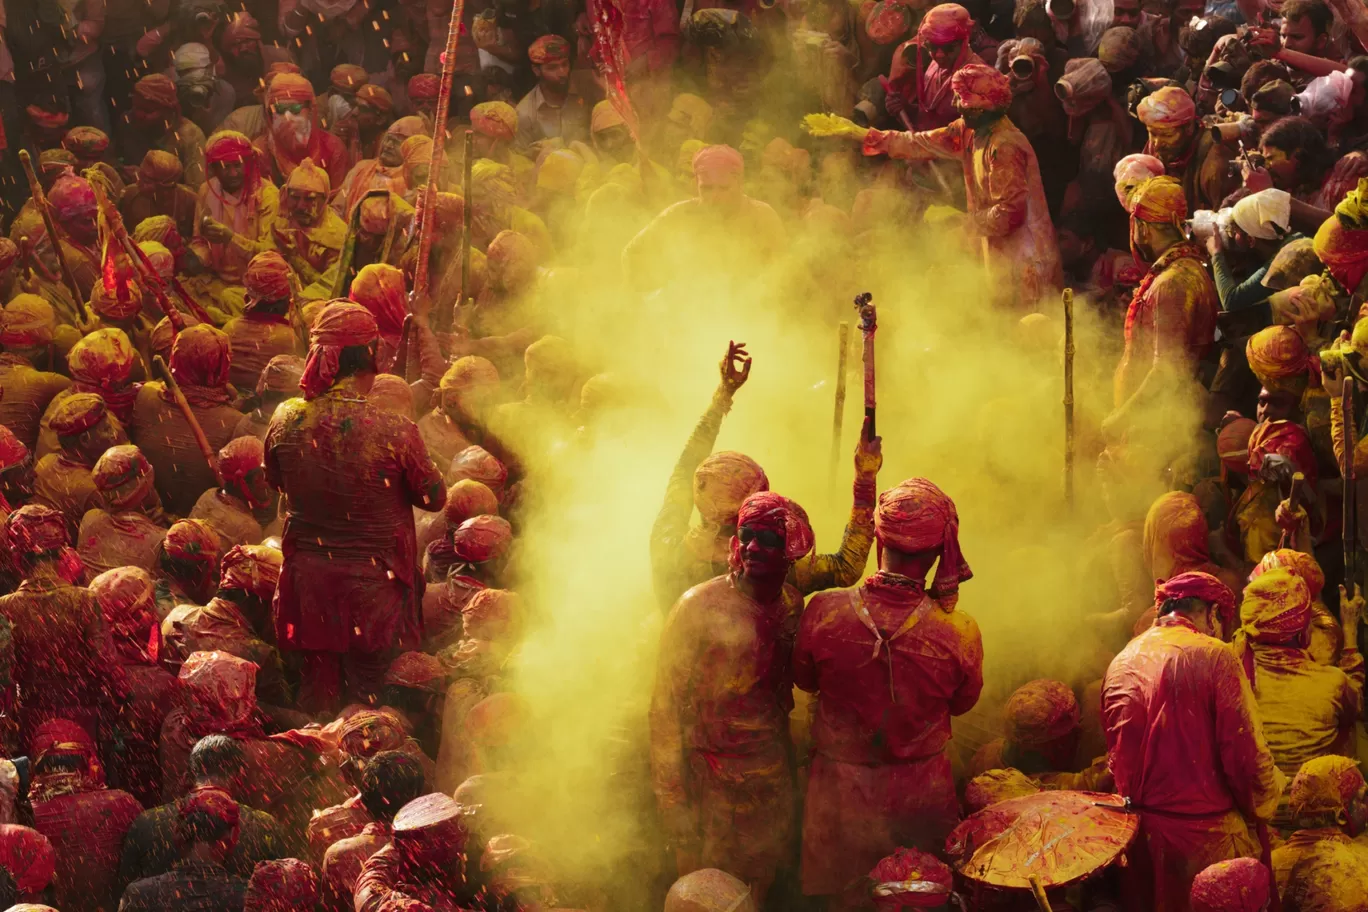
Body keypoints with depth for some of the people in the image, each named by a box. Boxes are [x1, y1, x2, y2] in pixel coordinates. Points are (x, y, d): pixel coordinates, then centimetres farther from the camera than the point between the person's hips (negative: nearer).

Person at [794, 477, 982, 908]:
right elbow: (962, 703, -3)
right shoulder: (958, 631, -24)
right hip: (921, 792, 0)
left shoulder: (824, 610, -22)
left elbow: (805, 680, -2)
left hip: (841, 787, 0)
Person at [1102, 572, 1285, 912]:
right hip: (1205, 833, -6)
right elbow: (1246, 753, -15)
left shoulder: (1122, 662, 5)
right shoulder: (1212, 657, -13)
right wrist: (1261, 808, 1)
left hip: (1141, 831, 6)